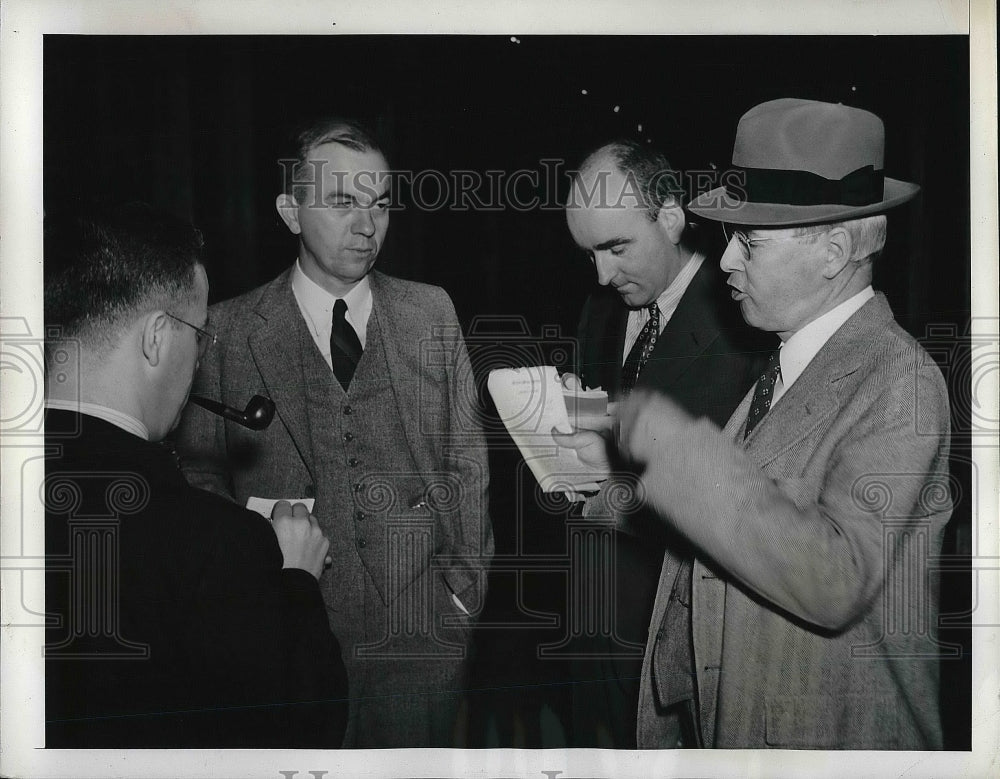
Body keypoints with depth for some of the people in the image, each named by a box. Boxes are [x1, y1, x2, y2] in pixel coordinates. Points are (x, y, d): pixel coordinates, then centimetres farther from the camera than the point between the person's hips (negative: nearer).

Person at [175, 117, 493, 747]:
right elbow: (201, 477, 5)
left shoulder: (432, 313, 6)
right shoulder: (228, 332, 0)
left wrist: (466, 587, 3)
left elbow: (467, 459, 8)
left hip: (421, 633, 2)